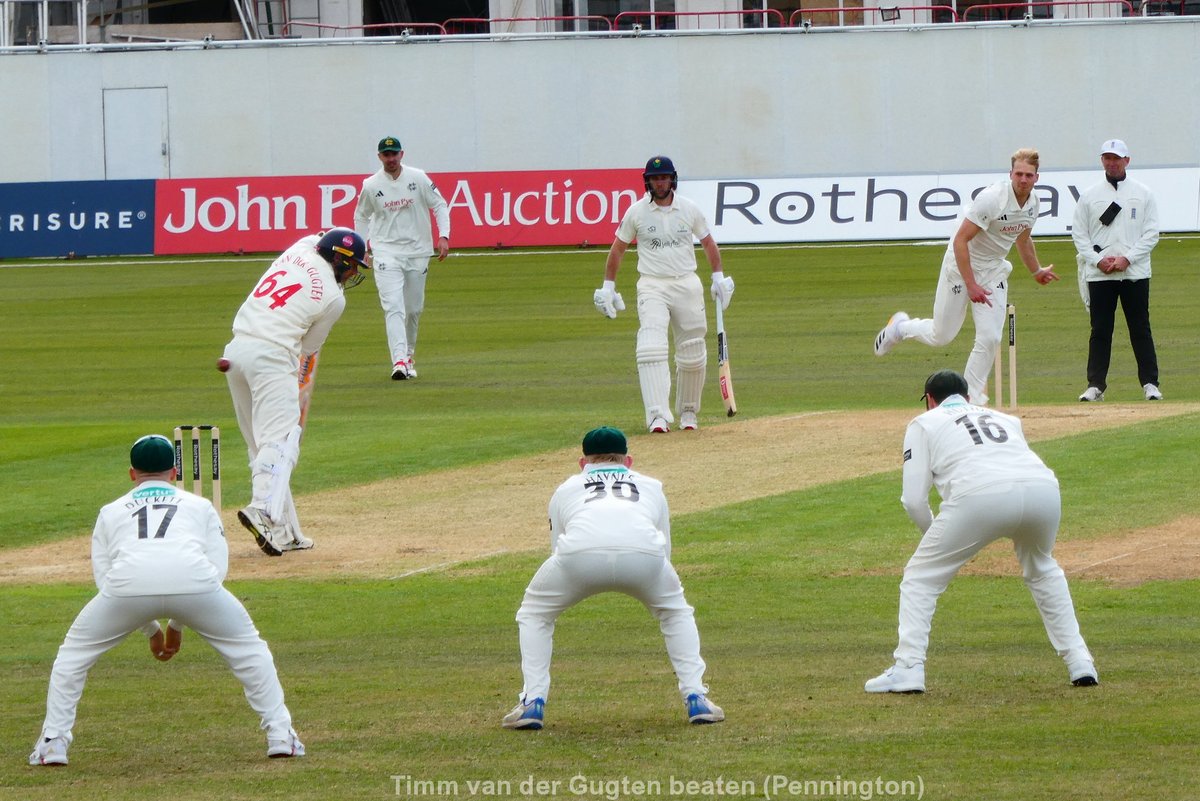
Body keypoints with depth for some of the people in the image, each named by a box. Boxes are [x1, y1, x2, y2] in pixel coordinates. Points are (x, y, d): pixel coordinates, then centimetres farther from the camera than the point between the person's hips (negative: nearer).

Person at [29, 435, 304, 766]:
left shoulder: (111, 512, 33)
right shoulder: (199, 506, 33)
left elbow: (103, 577, 26)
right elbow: (218, 567, 22)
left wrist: (151, 629, 34)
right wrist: (177, 625, 30)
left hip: (129, 583, 0)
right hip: (193, 580, 0)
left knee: (75, 651, 24)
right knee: (247, 647, 24)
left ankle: (53, 741, 15)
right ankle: (280, 735, 17)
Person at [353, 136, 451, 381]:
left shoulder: (418, 178, -1)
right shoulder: (371, 186, -1)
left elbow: (439, 205, 4)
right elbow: (361, 216, 13)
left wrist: (443, 236, -8)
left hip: (417, 252, 2)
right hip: (386, 253, -2)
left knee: (414, 309, 9)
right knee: (393, 307, -17)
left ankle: (408, 356, 29)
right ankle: (399, 361, -26)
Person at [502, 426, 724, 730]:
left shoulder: (567, 488, 37)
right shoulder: (651, 486, 39)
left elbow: (557, 549, 40)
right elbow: (664, 553, 42)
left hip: (580, 551, -1)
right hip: (643, 552, 1)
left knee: (534, 613, 27)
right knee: (675, 610, 32)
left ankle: (532, 702, 15)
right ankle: (696, 699, 20)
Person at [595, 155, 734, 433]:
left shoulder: (690, 209, 3)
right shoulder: (636, 212, 0)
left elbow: (708, 243, 14)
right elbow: (617, 249, 8)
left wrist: (719, 277, 4)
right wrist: (608, 287, 4)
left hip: (687, 284, 2)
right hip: (652, 286, -2)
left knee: (692, 354, 6)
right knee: (651, 349, -20)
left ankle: (688, 411, 27)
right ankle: (658, 416, -27)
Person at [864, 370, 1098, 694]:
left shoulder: (925, 423, 26)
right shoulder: (1004, 419, 39)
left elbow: (914, 499, 16)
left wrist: (936, 535, 33)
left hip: (980, 496, -4)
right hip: (1044, 489, 4)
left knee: (921, 576, 13)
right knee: (1042, 569, 33)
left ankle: (908, 668, -1)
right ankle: (1080, 663, 26)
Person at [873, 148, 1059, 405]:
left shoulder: (1033, 204, -2)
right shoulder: (992, 198, -27)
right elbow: (960, 241, -26)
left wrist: (1037, 271, 28)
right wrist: (971, 285, -28)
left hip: (994, 271, 5)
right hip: (961, 265, -5)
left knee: (990, 338, -8)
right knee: (941, 336, 5)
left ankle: (972, 399, 6)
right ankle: (900, 327, 37)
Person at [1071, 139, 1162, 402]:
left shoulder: (1143, 193, 6)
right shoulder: (1089, 195, 9)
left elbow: (1151, 234, 1)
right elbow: (1079, 234, 6)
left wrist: (1127, 259, -11)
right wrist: (1098, 260, -8)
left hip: (1135, 273, -1)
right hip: (1099, 274, 1)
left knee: (1140, 329, 0)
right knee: (1100, 331, 1)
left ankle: (1150, 383, 4)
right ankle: (1095, 385, 5)